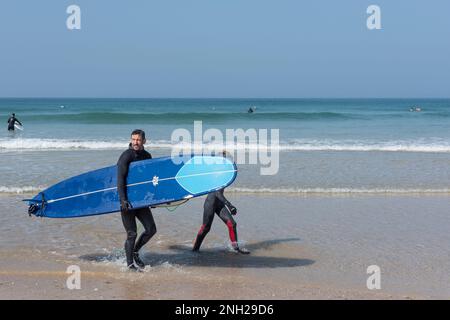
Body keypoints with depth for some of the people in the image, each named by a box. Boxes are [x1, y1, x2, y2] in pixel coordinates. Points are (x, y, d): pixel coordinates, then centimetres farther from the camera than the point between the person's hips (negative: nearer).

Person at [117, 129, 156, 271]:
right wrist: (123, 199, -28)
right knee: (132, 233, -4)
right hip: (127, 200, -6)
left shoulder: (147, 156, 8)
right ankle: (130, 263, 10)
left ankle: (135, 251, 26)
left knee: (151, 229, 3)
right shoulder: (126, 156, -12)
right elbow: (120, 179, -19)